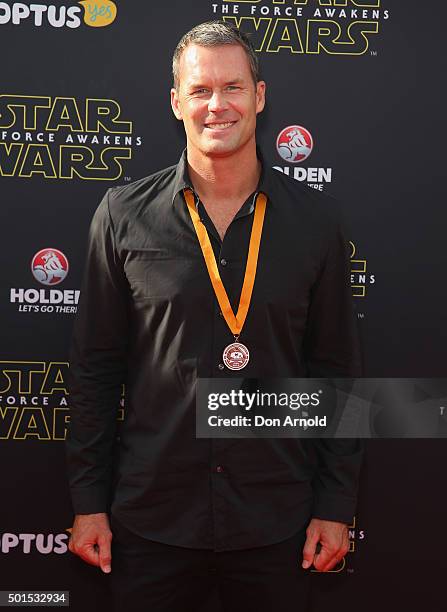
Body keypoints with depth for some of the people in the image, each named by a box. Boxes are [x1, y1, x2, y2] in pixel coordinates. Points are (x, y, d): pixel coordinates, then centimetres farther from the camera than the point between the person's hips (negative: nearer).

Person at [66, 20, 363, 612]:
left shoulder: (315, 218, -1)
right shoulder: (124, 214, -3)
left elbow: (336, 368, 2)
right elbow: (96, 365, 1)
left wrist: (335, 506, 1)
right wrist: (88, 501, 1)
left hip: (277, 516, 1)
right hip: (151, 513, 0)